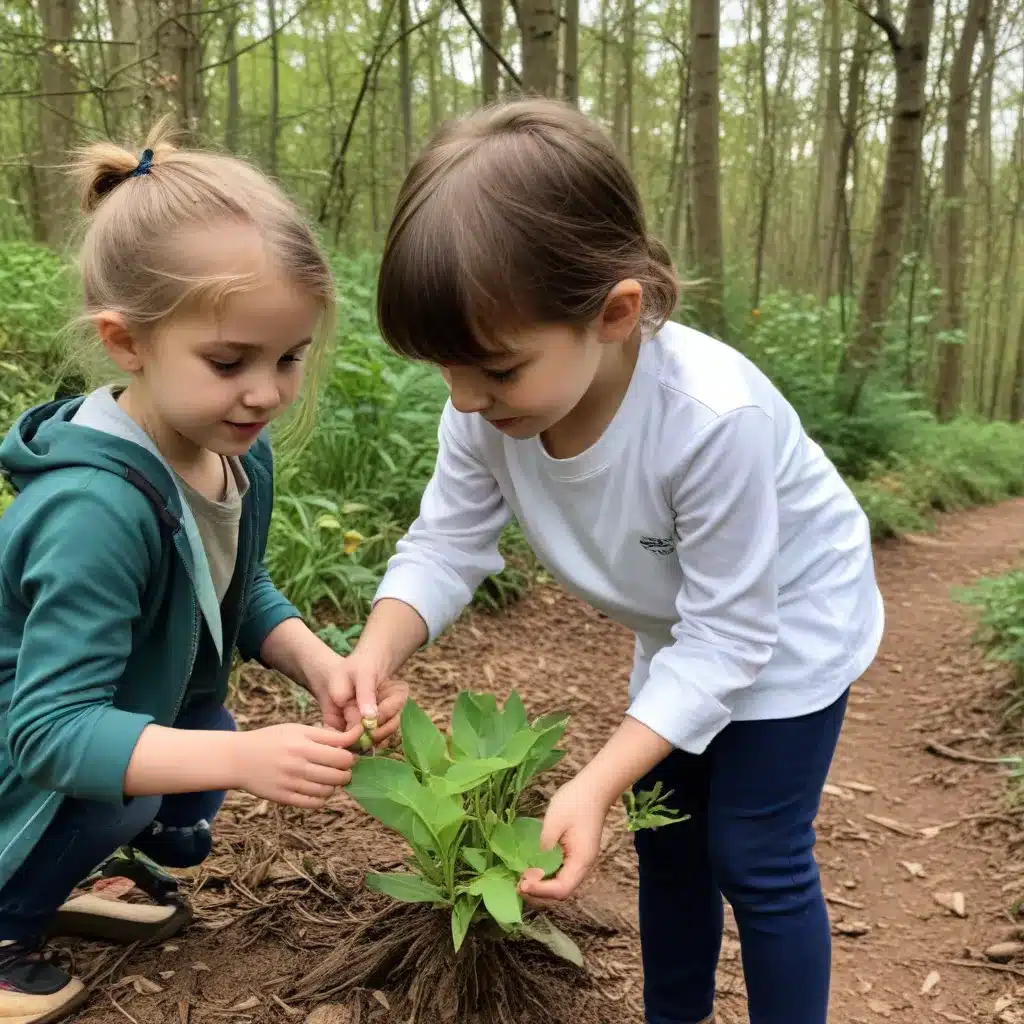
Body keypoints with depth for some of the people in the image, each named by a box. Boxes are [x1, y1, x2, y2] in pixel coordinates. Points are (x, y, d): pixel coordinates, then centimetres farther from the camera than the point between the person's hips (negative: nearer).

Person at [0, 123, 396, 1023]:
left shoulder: (239, 454, -14)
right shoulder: (96, 509, -39)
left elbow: (243, 593, 1)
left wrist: (314, 660, -18)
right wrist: (241, 758, -50)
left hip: (142, 706, 8)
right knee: (113, 802, -31)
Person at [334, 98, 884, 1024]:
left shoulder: (712, 416, -42)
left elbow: (728, 638, -33)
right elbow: (445, 545, -17)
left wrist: (599, 781, -40)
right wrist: (377, 653, -38)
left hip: (784, 623, -6)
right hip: (683, 632, 6)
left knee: (756, 858, 0)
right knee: (666, 834, 18)